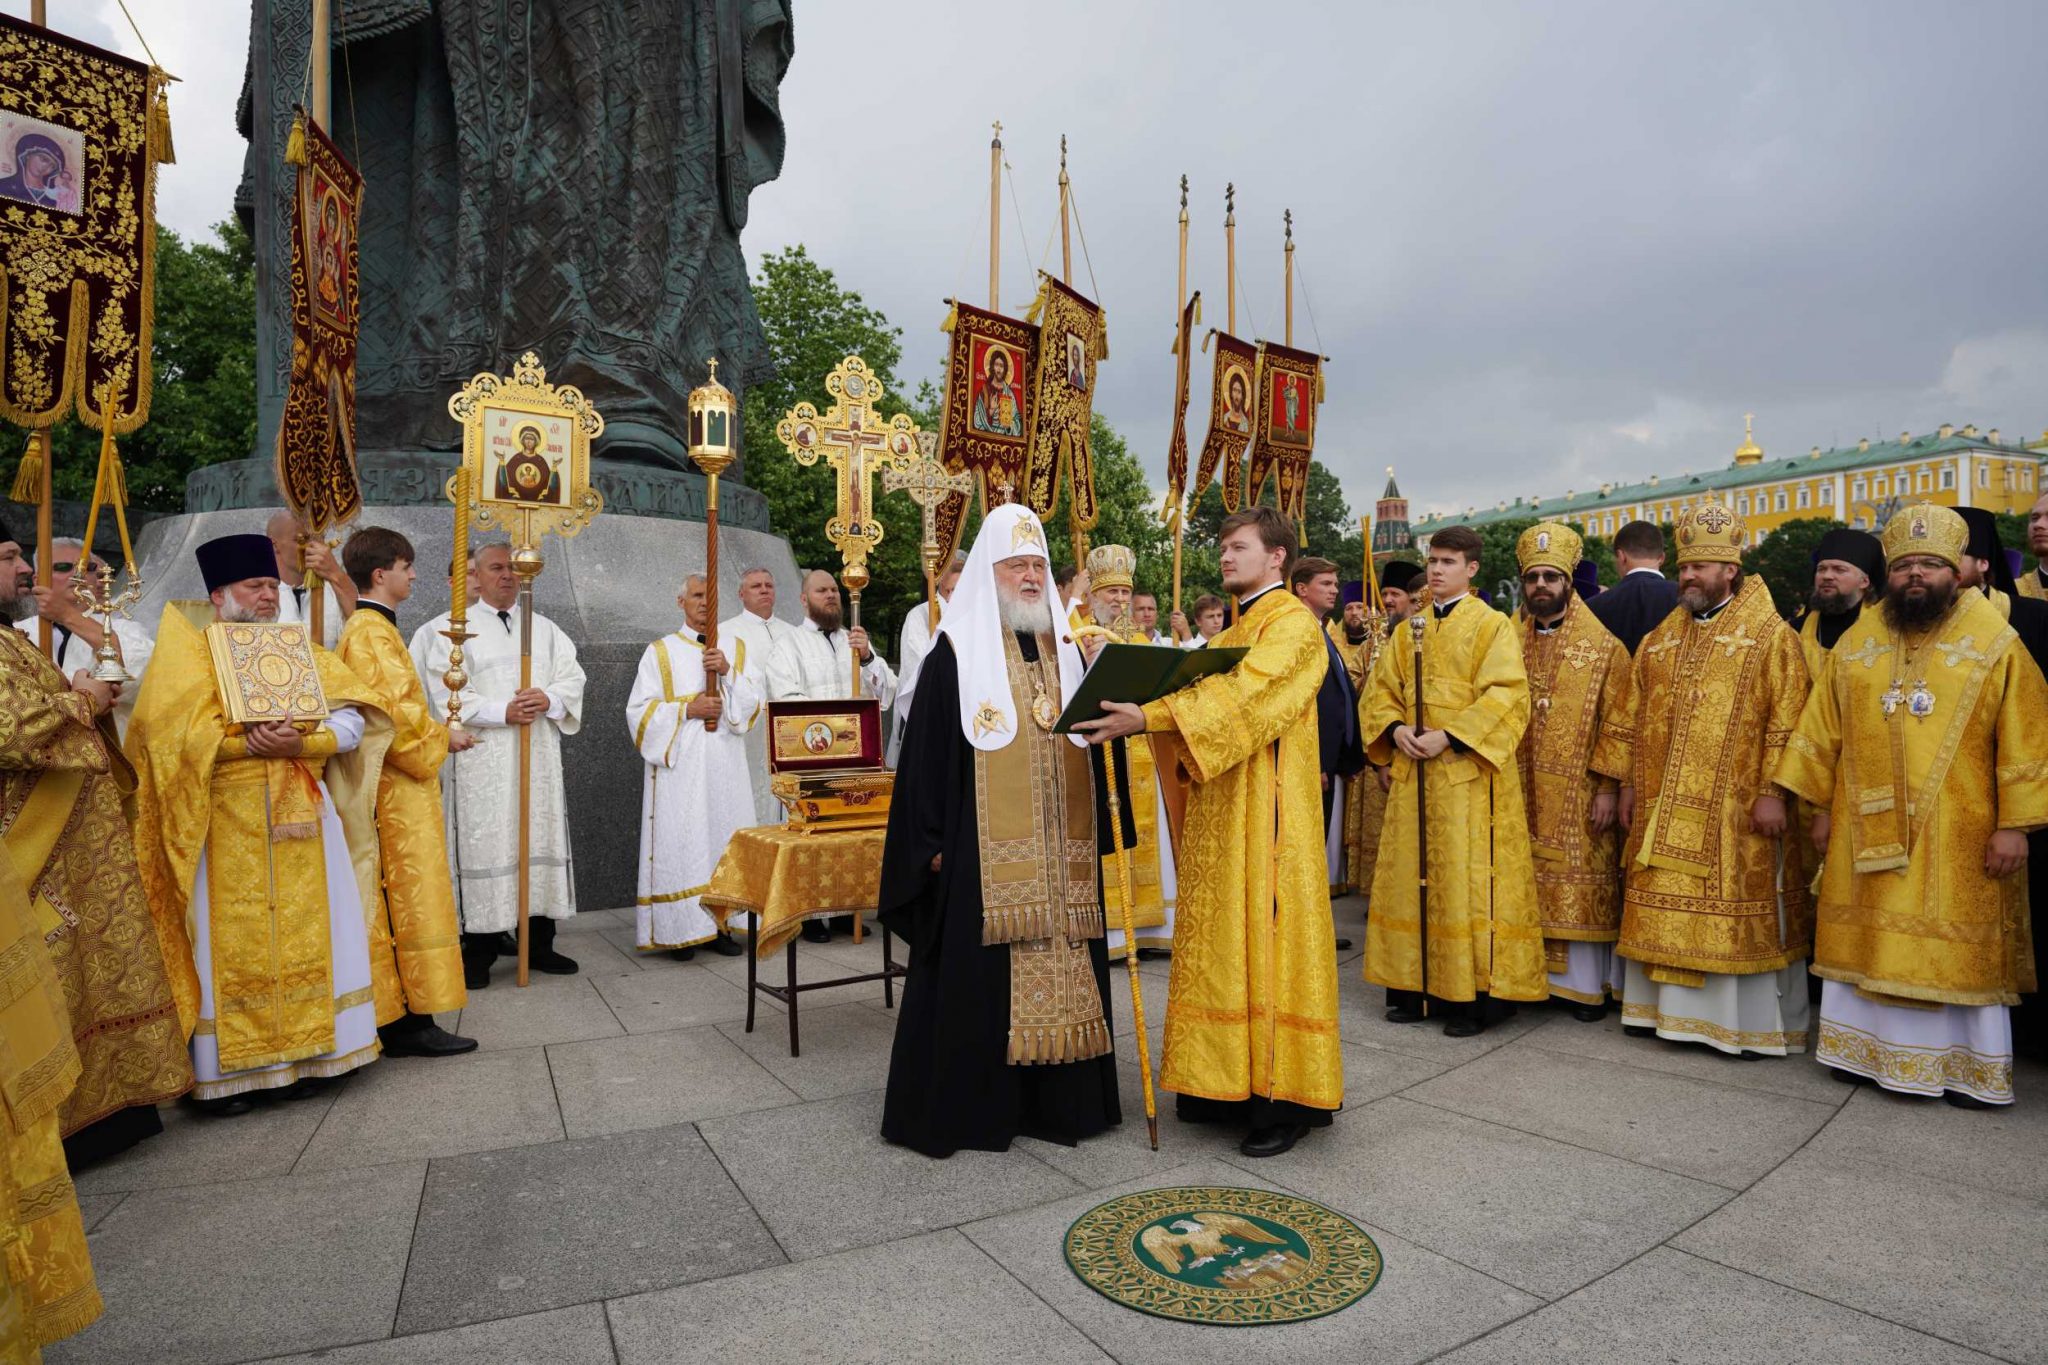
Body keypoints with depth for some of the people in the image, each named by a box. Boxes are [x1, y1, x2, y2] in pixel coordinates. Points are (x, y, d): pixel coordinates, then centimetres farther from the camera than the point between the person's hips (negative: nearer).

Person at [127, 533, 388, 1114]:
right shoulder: (190, 648, 4)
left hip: (300, 813, 3)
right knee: (230, 942, 0)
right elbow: (174, 728, -11)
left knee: (304, 934, 4)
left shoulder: (300, 652, 14)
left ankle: (299, 1051, 14)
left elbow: (351, 720, 1)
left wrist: (299, 744, -16)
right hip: (224, 820, -3)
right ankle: (226, 1070, 10)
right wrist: (250, 743, -20)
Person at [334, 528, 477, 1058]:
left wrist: (433, 734, 13)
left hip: (393, 783, 10)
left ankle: (398, 1018, 17)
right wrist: (442, 737, -7)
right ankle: (410, 1020, -2)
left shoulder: (367, 627, 19)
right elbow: (393, 710, -20)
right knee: (410, 897, -7)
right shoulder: (373, 631, -13)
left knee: (398, 899, 11)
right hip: (396, 790, -10)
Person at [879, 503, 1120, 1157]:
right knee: (978, 974, 0)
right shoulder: (957, 650, -2)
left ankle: (1058, 1098, 22)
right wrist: (933, 841, -10)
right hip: (984, 849, -4)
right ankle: (965, 1103, 15)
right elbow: (926, 751, -6)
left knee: (1061, 972, 8)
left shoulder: (1067, 648, 12)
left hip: (1062, 851, 5)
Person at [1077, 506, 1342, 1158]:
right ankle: (1231, 1082, 20)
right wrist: (1140, 709, -4)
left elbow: (1241, 696, -22)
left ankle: (1285, 1097, 7)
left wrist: (1149, 717, -30)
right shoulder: (1234, 632, 21)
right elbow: (1211, 701, 14)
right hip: (1219, 809, 8)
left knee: (1265, 935, -4)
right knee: (1223, 937, 10)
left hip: (1265, 812, -8)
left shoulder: (1293, 622, -7)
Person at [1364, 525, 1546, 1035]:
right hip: (1413, 771, 6)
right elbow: (1382, 689, 14)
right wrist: (1395, 729, -6)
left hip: (1468, 773, -5)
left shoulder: (1493, 625, -2)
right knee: (1411, 875, 7)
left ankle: (1472, 995, 6)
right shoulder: (1410, 629, 15)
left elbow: (1506, 695, -13)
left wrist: (1448, 736, -20)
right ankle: (1414, 987, 17)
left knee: (1466, 880, -4)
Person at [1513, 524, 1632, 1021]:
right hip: (1520, 791, 3)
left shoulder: (1604, 647, -2)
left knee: (1581, 885, 3)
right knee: (1528, 882, 8)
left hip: (1578, 795, -3)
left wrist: (1608, 787, -12)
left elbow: (1616, 723, -6)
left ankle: (1585, 984, 15)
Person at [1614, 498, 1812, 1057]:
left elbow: (1786, 720, -9)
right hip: (1664, 806, 5)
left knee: (1738, 909, 2)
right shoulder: (1660, 638, 12)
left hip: (1734, 809, -5)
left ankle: (1754, 1022, 16)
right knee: (1666, 905, 10)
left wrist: (1772, 790, -15)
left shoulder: (1770, 635, -4)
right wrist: (1630, 783, 11)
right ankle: (1670, 1007, 23)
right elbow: (1637, 717, 14)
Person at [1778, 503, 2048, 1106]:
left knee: (1959, 946, 6)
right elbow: (1824, 730, 8)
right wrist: (1822, 806, 6)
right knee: (1868, 937, 10)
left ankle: (1971, 1068, 20)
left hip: (1958, 834, -2)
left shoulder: (1996, 643, -2)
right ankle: (1866, 1046, 23)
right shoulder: (1855, 643, 6)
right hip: (1867, 829, 3)